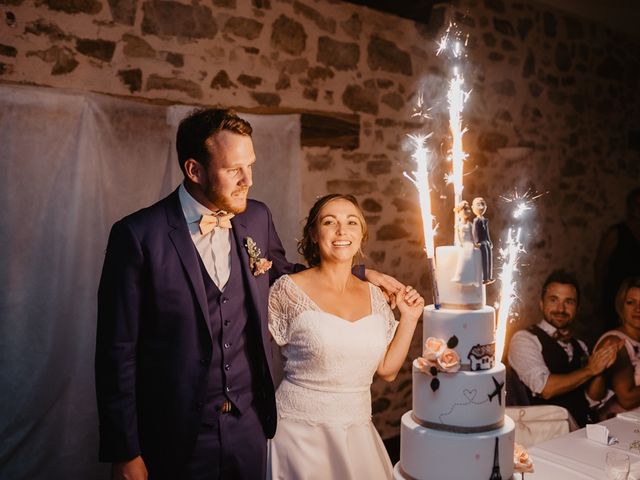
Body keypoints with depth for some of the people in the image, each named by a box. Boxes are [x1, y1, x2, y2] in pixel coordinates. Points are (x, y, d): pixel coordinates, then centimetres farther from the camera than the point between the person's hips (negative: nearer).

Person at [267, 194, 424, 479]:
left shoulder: (374, 295, 3)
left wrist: (409, 319, 0)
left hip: (357, 432, 4)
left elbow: (387, 370, 8)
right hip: (301, 432, -4)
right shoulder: (289, 290, -11)